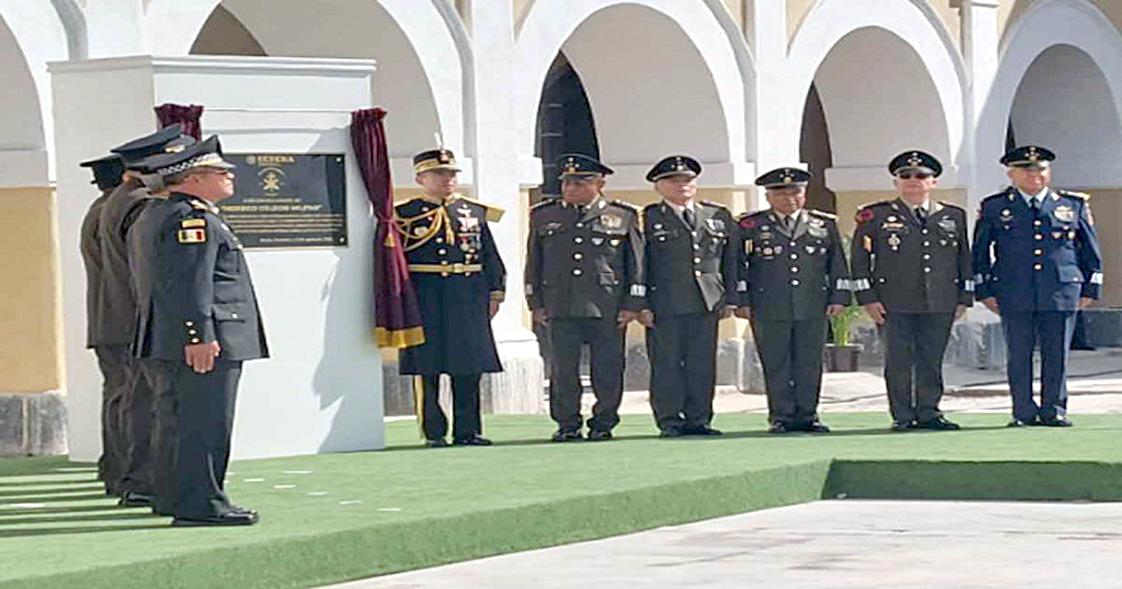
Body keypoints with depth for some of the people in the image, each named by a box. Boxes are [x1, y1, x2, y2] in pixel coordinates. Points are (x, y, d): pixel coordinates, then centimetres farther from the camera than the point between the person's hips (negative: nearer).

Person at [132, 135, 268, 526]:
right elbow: (190, 282, -22)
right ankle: (201, 504, -10)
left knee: (180, 420, 14)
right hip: (207, 341, -11)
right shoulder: (193, 218, -13)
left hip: (169, 345, 11)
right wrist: (200, 336, -24)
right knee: (205, 422, -9)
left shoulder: (153, 215, 20)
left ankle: (176, 496, 19)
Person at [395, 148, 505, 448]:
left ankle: (468, 431, 10)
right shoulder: (405, 215, 2)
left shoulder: (475, 212, 12)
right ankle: (434, 432, 5)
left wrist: (495, 293, 7)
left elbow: (491, 258, 15)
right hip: (424, 301, -3)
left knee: (469, 367, 4)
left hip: (469, 299, 3)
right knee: (427, 368, -2)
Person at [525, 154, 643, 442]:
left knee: (607, 370, 1)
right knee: (563, 369, 0)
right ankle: (567, 424, 10)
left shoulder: (623, 216, 6)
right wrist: (536, 304, 7)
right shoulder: (544, 216, 11)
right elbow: (534, 262, 13)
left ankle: (603, 423, 13)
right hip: (560, 307, 1)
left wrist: (632, 305, 0)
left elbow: (636, 263, 6)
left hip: (607, 307, -1)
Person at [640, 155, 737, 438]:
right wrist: (642, 305, -7)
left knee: (703, 364, 3)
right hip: (664, 305, -3)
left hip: (707, 304, 3)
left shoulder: (719, 217, 14)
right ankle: (670, 422, 5)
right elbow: (639, 265, 0)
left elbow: (731, 260, 16)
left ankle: (698, 419, 10)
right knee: (666, 364, -1)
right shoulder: (648, 219, 2)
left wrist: (730, 299, 8)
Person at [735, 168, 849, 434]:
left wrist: (838, 297, 6)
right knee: (776, 366, -1)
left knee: (810, 364, 2)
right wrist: (741, 301, -2)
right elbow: (738, 265, 5)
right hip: (769, 310, -2)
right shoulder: (750, 226, 5)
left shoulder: (825, 225, 12)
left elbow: (838, 264, 14)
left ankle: (806, 416, 10)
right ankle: (781, 418, 6)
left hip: (813, 310, 2)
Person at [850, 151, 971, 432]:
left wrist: (964, 298, 10)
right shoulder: (875, 216, 4)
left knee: (932, 362, 4)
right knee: (899, 361, -2)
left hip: (940, 304, 2)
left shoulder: (953, 216, 13)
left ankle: (929, 413, 12)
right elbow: (859, 258, 3)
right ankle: (903, 417, 5)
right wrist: (868, 298, -4)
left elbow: (964, 259, 17)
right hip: (894, 304, -2)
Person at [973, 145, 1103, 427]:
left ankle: (1054, 410, 10)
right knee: (1019, 356, 0)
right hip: (1014, 296, 0)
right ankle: (1024, 412, 8)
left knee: (1057, 355, 1)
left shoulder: (1074, 205, 9)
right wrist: (985, 291, 5)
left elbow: (1091, 249, 15)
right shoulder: (994, 208, 7)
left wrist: (1090, 288, 10)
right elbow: (980, 253, 11)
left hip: (1061, 294, 1)